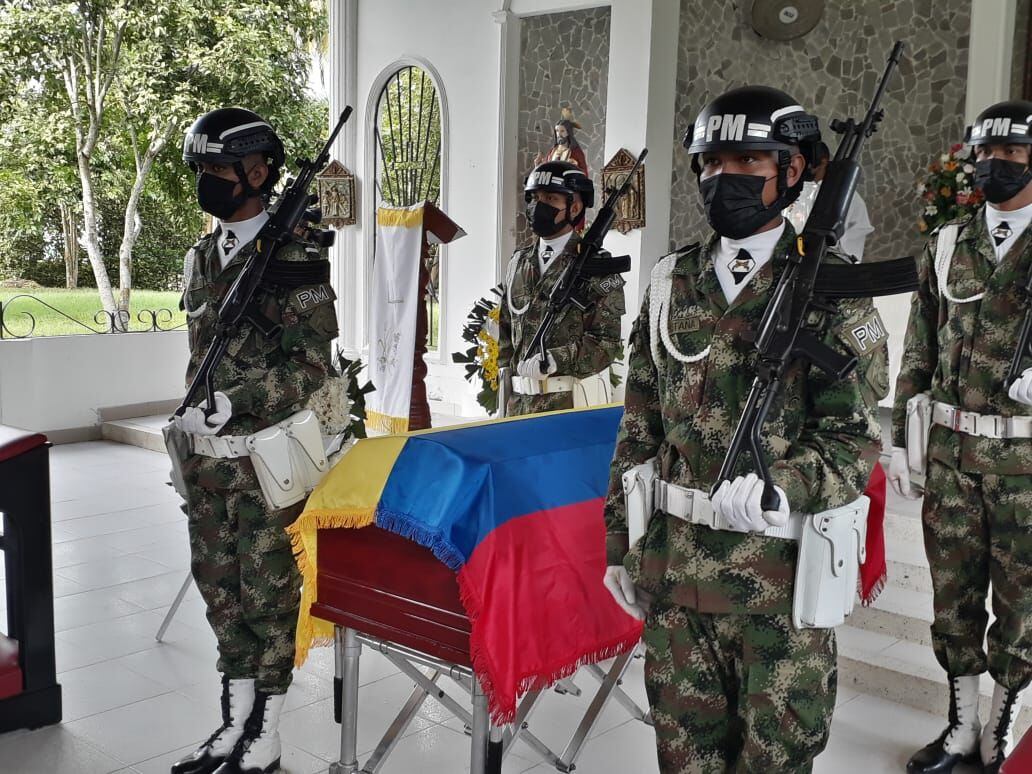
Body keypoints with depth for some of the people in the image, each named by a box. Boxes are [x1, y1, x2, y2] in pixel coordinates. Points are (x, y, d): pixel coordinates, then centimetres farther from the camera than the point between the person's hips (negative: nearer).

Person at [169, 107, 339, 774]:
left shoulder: (293, 257, -12)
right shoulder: (202, 258, 11)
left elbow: (312, 367, -15)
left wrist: (231, 404, -22)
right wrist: (193, 419, 19)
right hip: (208, 455, 7)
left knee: (267, 592, 3)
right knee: (220, 585, 14)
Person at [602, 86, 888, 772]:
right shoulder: (673, 282, 8)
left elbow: (853, 442, -9)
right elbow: (640, 426, 12)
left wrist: (777, 489, -27)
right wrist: (620, 543, 12)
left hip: (782, 572, -4)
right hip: (673, 564, 4)